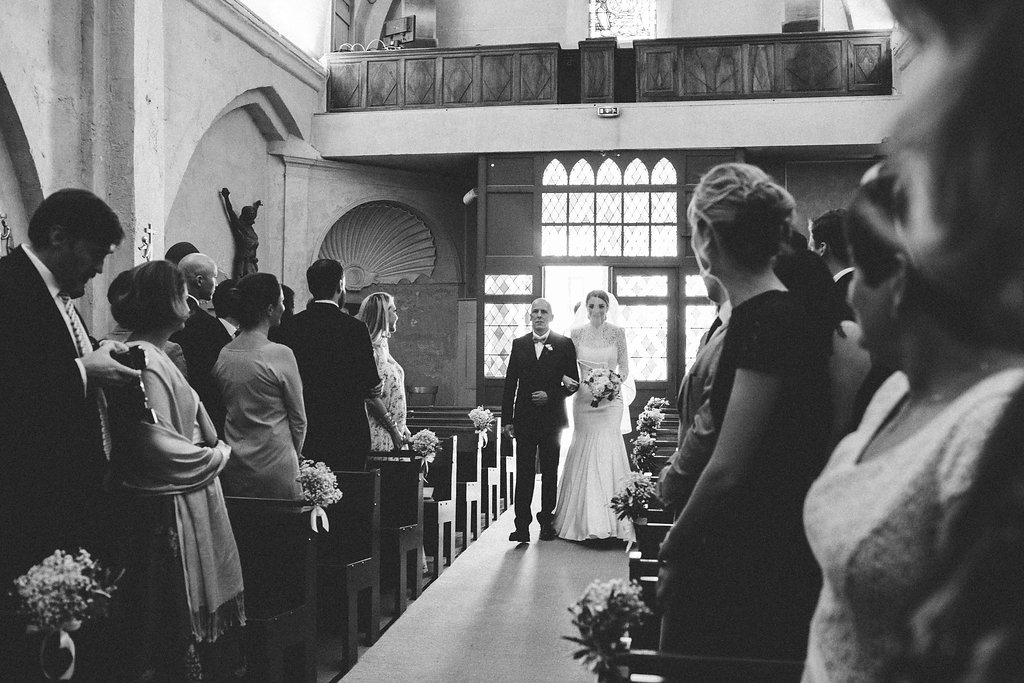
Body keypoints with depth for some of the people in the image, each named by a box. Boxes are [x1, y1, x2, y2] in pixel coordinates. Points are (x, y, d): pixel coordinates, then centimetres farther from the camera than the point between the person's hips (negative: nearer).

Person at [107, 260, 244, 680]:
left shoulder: (156, 356, 14)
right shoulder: (144, 362, -17)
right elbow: (157, 445, -23)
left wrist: (212, 450, 5)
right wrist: (217, 455, -11)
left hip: (187, 501, 10)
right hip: (169, 509, -10)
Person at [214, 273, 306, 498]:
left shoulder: (223, 355, 1)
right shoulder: (280, 354, -13)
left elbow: (220, 411, 10)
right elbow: (298, 419, -6)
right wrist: (293, 456, 10)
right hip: (275, 469, -5)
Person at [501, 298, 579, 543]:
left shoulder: (564, 344, 2)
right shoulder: (519, 344, 8)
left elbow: (574, 382, 3)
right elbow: (510, 383, 6)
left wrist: (550, 395, -13)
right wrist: (507, 419, 1)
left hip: (552, 418, -1)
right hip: (525, 419, 1)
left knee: (550, 472, 8)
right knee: (524, 473, -3)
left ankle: (547, 522, 19)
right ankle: (522, 525, -3)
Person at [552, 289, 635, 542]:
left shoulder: (617, 332, 2)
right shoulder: (576, 333, 4)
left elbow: (624, 367, 5)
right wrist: (572, 382, -12)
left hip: (611, 400, -1)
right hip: (584, 400, 1)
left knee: (608, 451, -8)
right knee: (584, 453, 0)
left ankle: (611, 519, 0)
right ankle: (584, 519, 9)